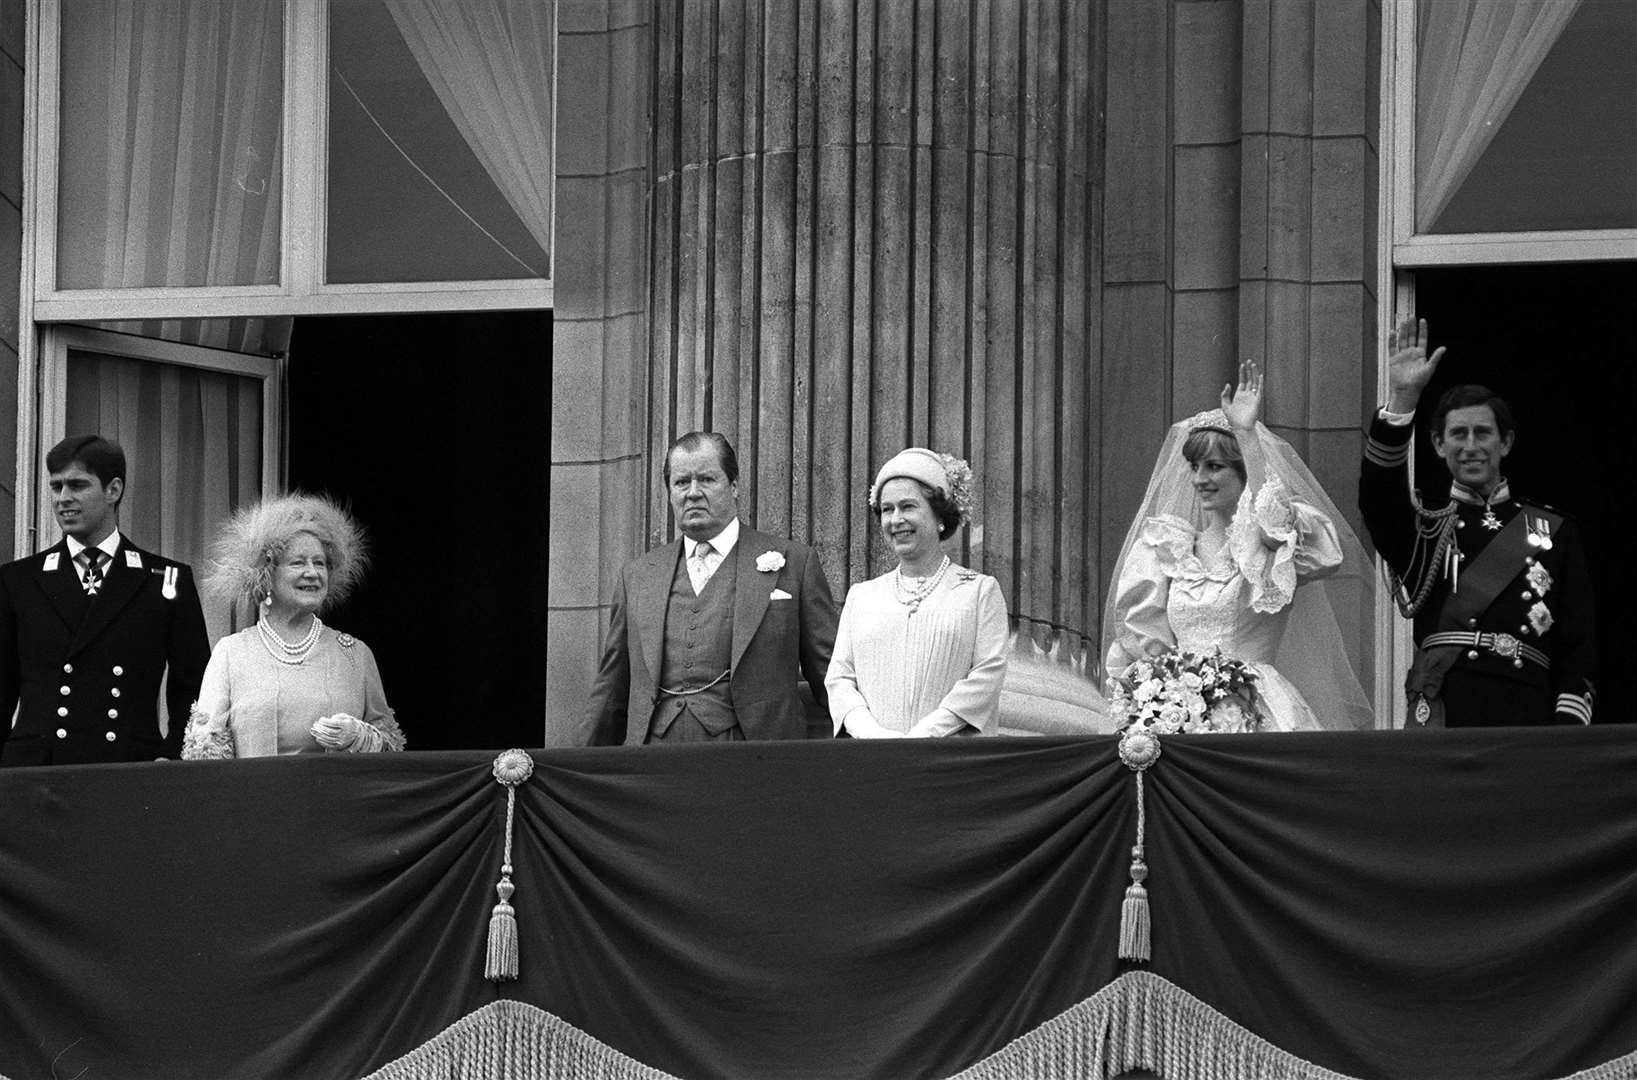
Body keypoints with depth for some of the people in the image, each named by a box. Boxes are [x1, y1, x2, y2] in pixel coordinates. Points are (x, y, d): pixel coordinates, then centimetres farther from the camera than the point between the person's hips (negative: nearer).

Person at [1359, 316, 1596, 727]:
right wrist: (1401, 400, -18)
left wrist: (1567, 730, -1)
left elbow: (1580, 647, 13)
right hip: (1440, 717, -1)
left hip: (1526, 721, 1)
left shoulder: (1555, 532, 18)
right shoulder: (1423, 524, 16)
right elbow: (1378, 496, -7)